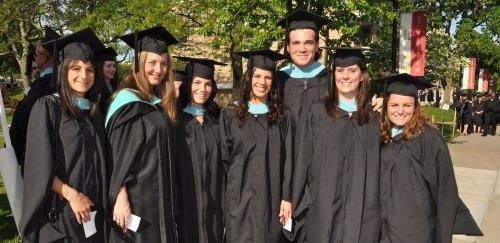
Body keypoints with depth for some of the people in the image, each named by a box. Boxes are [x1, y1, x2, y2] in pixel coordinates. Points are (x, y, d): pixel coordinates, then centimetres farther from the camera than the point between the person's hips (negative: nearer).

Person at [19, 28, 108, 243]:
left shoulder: (93, 111, 8)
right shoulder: (47, 107, -8)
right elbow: (39, 165, -13)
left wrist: (99, 205, 4)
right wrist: (71, 194, -16)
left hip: (92, 212, 5)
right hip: (59, 212, -5)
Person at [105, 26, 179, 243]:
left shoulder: (160, 104, 11)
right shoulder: (128, 101, -11)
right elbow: (117, 157, -15)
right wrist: (120, 198, -20)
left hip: (161, 199, 8)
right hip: (137, 199, -7)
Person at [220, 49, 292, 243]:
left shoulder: (283, 117, 5)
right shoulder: (230, 115, 2)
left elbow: (287, 160, 1)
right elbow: (224, 158, 4)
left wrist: (286, 198, -5)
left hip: (271, 200, 1)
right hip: (240, 200, -1)